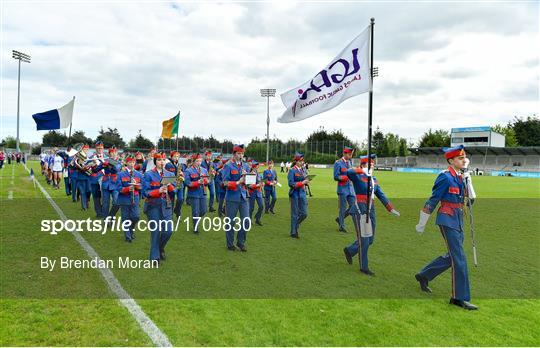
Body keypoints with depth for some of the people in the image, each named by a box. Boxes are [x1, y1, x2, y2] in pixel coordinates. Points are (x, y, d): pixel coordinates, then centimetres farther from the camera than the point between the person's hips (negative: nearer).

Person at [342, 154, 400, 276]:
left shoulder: (373, 179, 13)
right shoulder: (357, 176, -9)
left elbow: (381, 195, 15)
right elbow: (347, 172, -31)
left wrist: (391, 209, 10)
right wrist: (362, 170, -37)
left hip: (371, 210, 8)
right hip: (360, 209, -7)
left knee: (370, 239, 12)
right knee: (364, 239, -1)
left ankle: (349, 250, 35)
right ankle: (364, 267, 13)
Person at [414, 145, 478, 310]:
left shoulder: (461, 177, 11)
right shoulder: (445, 177, -14)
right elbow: (432, 201, -11)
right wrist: (421, 224, -6)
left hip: (458, 221, 9)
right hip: (447, 220, -9)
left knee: (453, 256, 15)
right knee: (459, 258, -6)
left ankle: (423, 275, 30)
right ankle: (460, 297, 5)